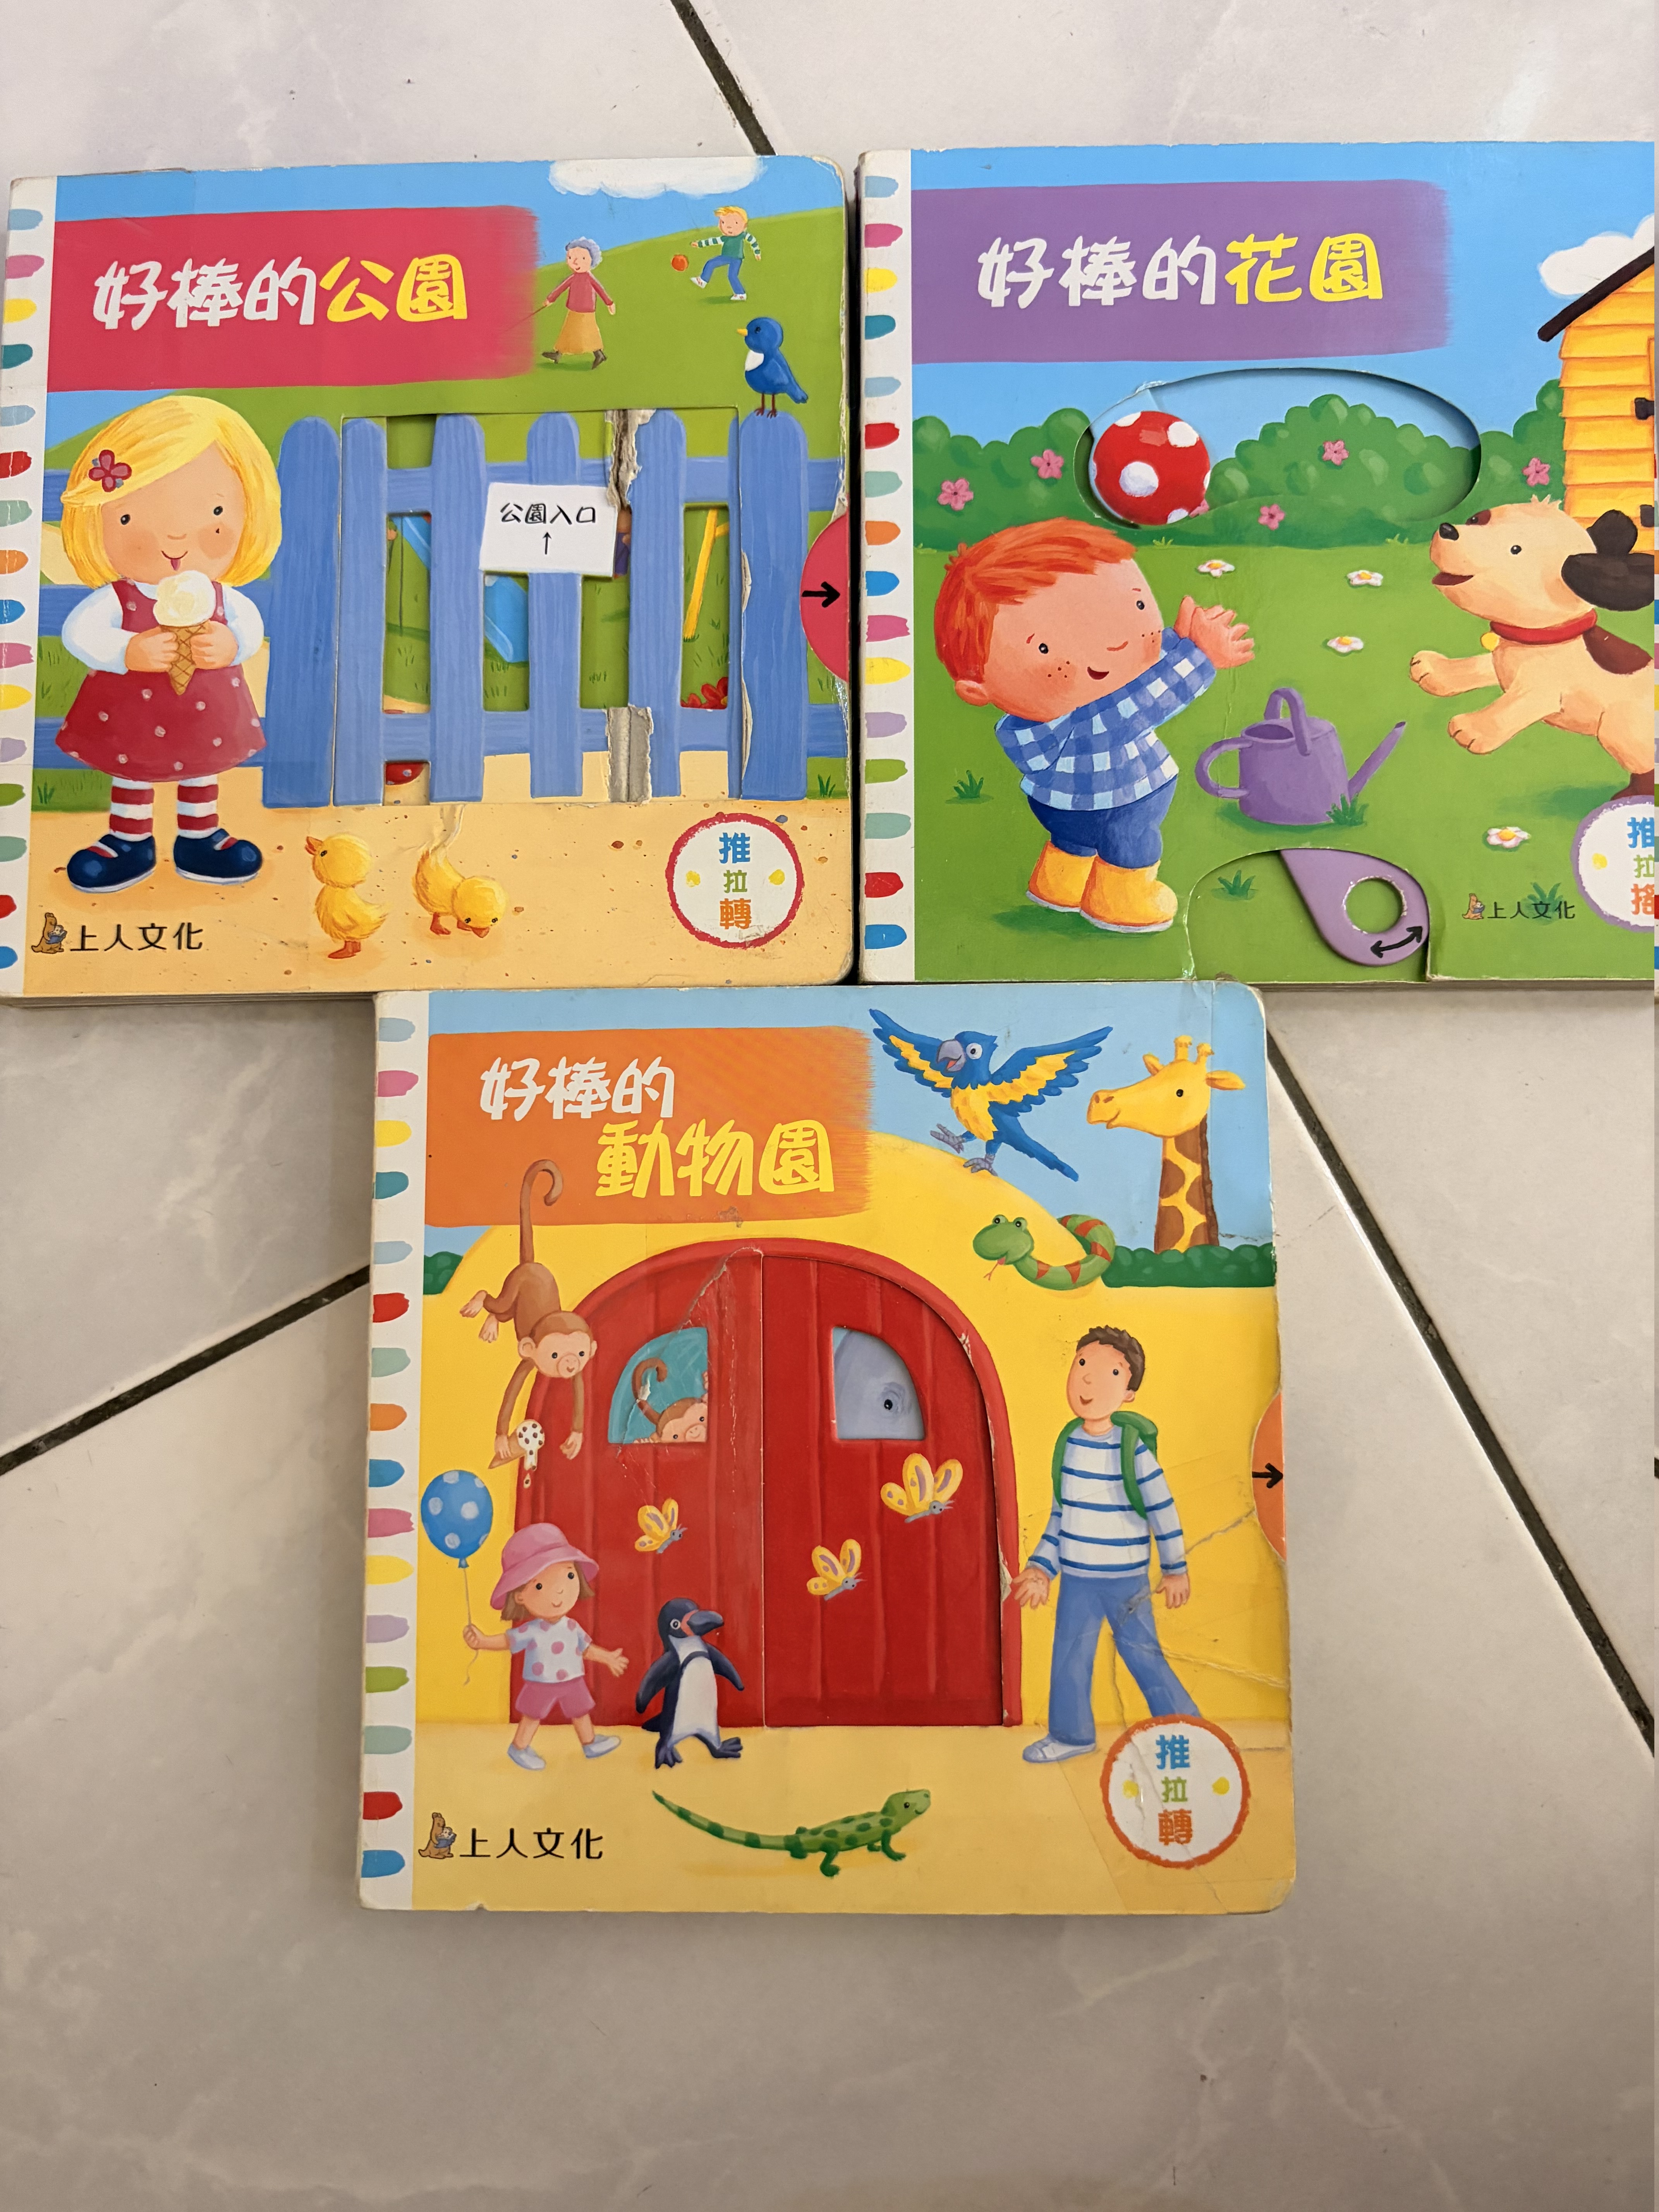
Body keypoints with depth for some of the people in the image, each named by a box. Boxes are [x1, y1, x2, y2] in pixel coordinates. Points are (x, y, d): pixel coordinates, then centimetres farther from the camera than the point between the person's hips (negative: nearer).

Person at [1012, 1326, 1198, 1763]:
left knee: (1142, 1654, 3)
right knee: (1069, 1656, 11)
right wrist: (1041, 1567, 6)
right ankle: (1070, 1734, 30)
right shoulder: (1069, 1444, -1)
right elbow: (1061, 1513, 8)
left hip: (1126, 1579, -4)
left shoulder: (1133, 1449, -15)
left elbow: (1163, 1509, -6)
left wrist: (1175, 1570, 0)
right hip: (1077, 1579, 5)